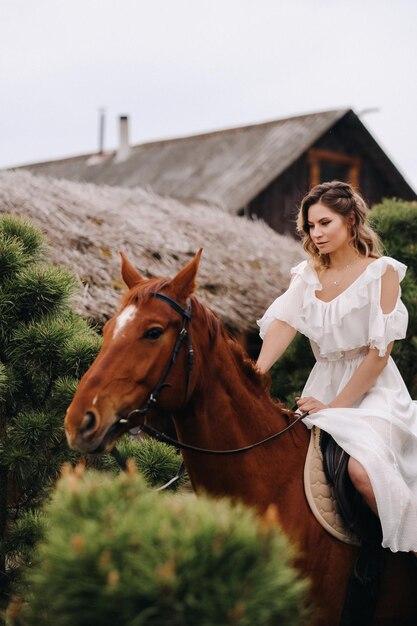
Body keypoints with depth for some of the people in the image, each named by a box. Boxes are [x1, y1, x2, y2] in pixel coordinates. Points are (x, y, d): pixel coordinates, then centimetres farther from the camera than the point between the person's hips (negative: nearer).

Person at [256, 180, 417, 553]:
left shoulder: (381, 272, -7)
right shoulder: (308, 275, 9)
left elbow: (380, 351, -13)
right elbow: (283, 323, -8)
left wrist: (335, 406, -16)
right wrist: (255, 375, -26)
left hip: (373, 387, -6)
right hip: (323, 384, 6)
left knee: (362, 468, -30)